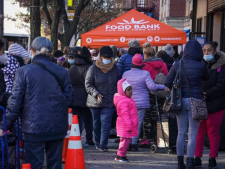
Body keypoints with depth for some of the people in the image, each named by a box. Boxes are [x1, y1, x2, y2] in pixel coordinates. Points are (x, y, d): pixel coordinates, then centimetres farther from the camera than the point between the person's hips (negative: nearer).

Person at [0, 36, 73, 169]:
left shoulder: (24, 71, -6)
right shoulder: (62, 72, 4)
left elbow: (15, 101, -5)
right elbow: (69, 98, 6)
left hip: (34, 127, -3)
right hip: (58, 126, 3)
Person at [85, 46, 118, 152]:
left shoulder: (115, 68, 4)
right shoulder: (93, 68, -5)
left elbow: (118, 83, 14)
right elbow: (88, 84, -6)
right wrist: (96, 94, -19)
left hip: (109, 102, 0)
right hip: (95, 102, 0)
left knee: (106, 122, -10)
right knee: (96, 123, 12)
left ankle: (103, 145, -9)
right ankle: (97, 143, 28)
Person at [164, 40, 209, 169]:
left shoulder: (178, 65, -1)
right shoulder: (201, 66, -9)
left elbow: (167, 83, 2)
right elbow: (206, 78, 10)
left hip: (180, 100, 3)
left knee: (181, 133, 10)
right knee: (193, 133, 2)